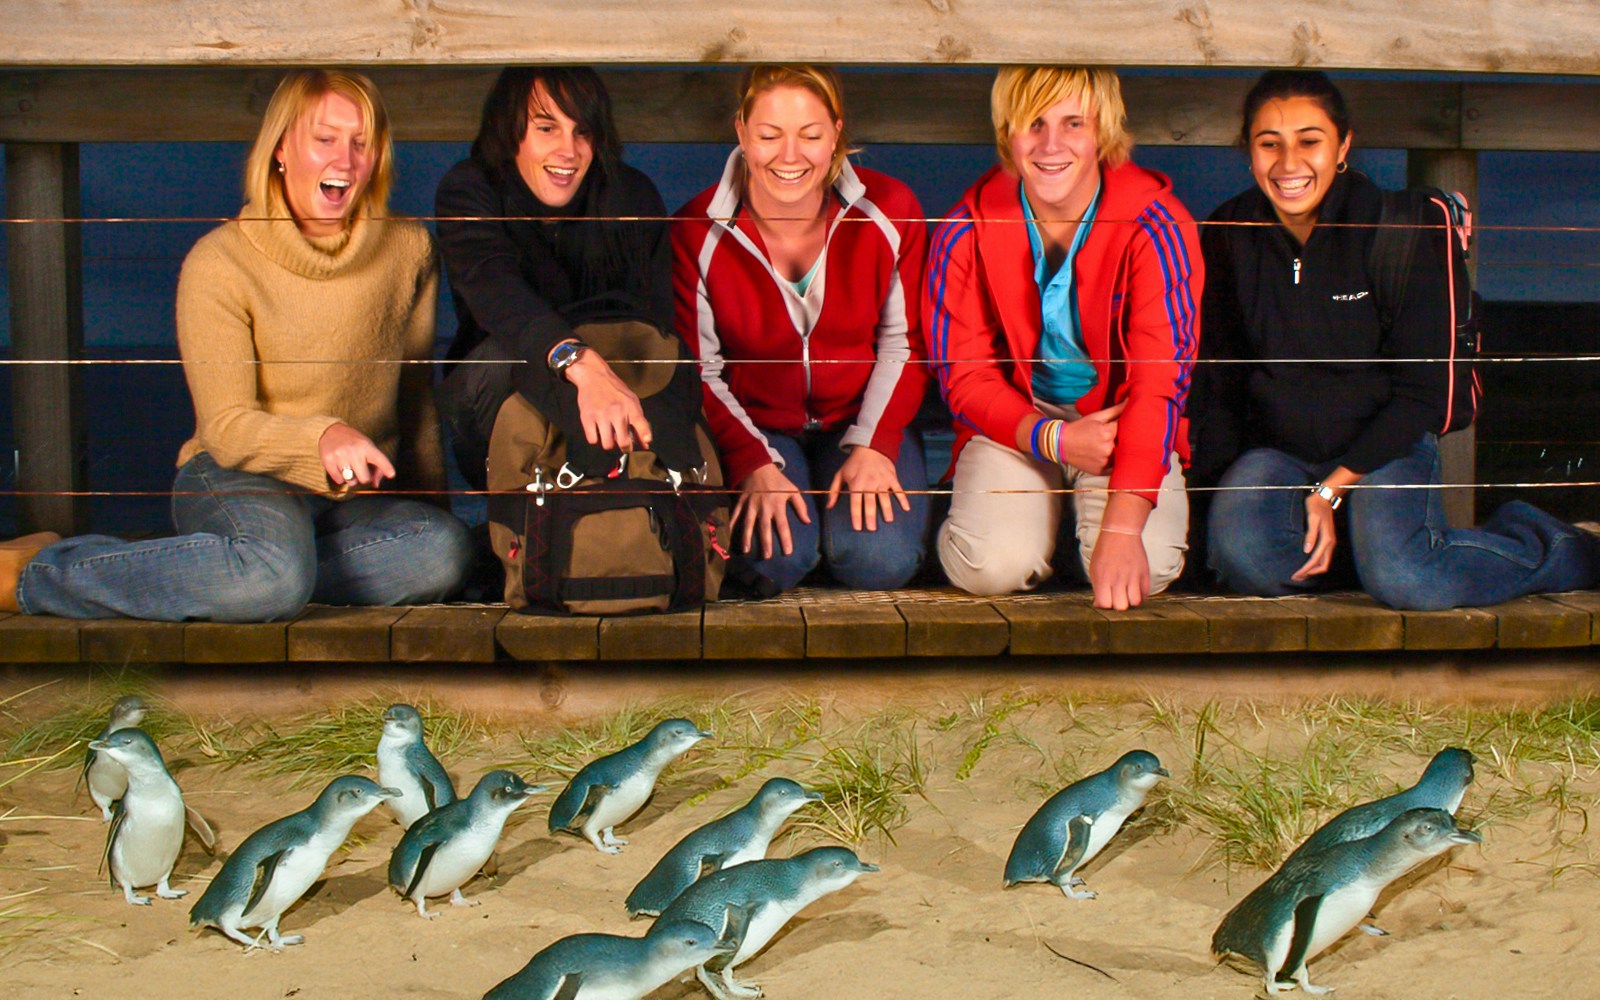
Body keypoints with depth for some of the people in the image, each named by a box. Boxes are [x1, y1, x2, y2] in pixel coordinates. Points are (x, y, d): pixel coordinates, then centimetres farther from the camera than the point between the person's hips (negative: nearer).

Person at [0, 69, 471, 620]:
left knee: (444, 551, -31)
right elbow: (226, 428, -14)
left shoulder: (409, 249, 5)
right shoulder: (218, 264, -8)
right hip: (236, 479, -5)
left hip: (358, 495, 5)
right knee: (275, 576, -41)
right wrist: (322, 437, -33)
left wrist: (428, 507, 18)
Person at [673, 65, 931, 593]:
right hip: (754, 425, -1)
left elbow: (904, 343, -1)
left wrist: (873, 446, -14)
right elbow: (699, 372, -6)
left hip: (864, 418, 1)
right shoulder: (696, 232, -11)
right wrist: (754, 465, -19)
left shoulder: (889, 211, -9)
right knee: (778, 558, -27)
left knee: (879, 559, -24)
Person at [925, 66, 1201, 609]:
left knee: (1144, 572, -25)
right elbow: (964, 376, -4)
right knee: (992, 565, -24)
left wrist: (1121, 528, -32)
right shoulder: (966, 233, -9)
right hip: (1014, 421, 1)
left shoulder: (1156, 228, -16)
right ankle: (1047, 512, 11)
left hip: (1121, 419, -1)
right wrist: (1052, 438, -23)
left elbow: (1159, 382, -22)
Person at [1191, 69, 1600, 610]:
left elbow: (1421, 390, -7)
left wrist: (1332, 489, -15)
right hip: (1274, 451, 2)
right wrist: (1224, 480, -7)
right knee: (1244, 555, -32)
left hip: (1385, 447, -2)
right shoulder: (1230, 235, -2)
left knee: (1400, 577, -31)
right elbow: (1217, 380, 7)